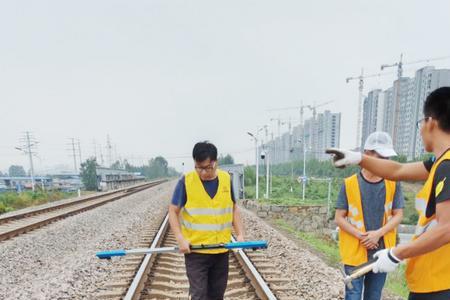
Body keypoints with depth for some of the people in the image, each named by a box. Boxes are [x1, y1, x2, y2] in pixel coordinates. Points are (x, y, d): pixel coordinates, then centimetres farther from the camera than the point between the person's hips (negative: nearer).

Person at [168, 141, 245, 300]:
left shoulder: (226, 179, 0)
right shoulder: (186, 181, -11)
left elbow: (234, 208, 10)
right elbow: (173, 211, -4)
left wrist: (240, 234, 0)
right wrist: (180, 239, -14)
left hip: (221, 250, 4)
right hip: (195, 251, -3)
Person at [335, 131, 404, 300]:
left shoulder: (393, 184, 0)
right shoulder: (349, 184, -7)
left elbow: (398, 215, 1)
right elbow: (339, 218, -5)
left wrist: (378, 233, -14)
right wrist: (361, 236, -16)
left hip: (381, 252, 3)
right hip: (354, 252, -2)